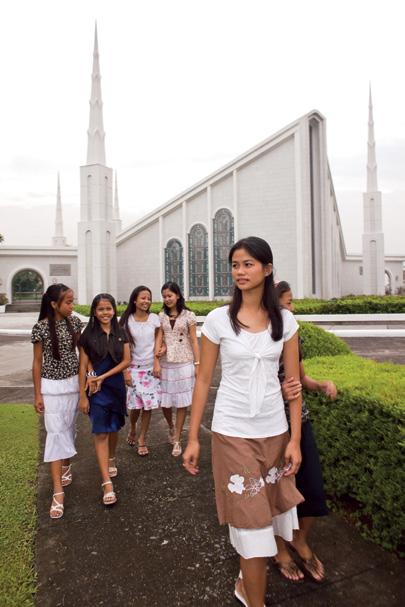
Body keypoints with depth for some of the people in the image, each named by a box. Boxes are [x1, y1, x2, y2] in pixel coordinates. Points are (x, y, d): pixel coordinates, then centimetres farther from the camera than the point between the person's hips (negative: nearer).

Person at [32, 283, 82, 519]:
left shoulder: (75, 322, -3)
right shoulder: (41, 328, -13)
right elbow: (37, 362, -7)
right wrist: (38, 394, -5)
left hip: (73, 383, 4)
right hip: (52, 386, -3)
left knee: (70, 428, 15)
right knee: (56, 433, -4)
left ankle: (66, 465, 40)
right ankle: (58, 491, 1)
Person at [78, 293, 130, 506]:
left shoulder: (120, 333, 2)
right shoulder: (88, 335, -5)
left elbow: (126, 360, -1)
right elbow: (83, 366, -4)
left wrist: (103, 376, -11)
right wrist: (83, 395, -8)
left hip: (116, 386, 3)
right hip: (96, 389, -3)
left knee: (114, 428, 16)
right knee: (101, 433, -4)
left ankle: (111, 460, 42)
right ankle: (107, 483, -1)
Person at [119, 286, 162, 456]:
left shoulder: (154, 319, -2)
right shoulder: (127, 321, -5)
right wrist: (125, 371, -7)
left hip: (151, 367, 1)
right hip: (134, 368, -1)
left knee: (148, 406, 2)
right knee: (135, 405, 2)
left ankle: (142, 440, 21)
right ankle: (132, 429, 34)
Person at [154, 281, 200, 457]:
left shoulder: (188, 315, -2)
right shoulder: (161, 316, 6)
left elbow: (194, 341, -2)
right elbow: (158, 339, 0)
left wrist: (197, 364, -6)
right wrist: (156, 362, -9)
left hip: (184, 363, -3)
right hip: (166, 363, 3)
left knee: (181, 402, 2)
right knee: (164, 402, 7)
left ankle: (177, 440, 14)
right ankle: (172, 429, 34)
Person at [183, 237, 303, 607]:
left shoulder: (285, 321, -1)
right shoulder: (218, 320, -7)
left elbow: (293, 383, 2)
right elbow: (203, 380, -2)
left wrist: (295, 439, -1)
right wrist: (192, 438, -2)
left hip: (274, 430, 3)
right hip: (233, 431, -3)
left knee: (268, 508, 15)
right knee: (251, 516, 5)